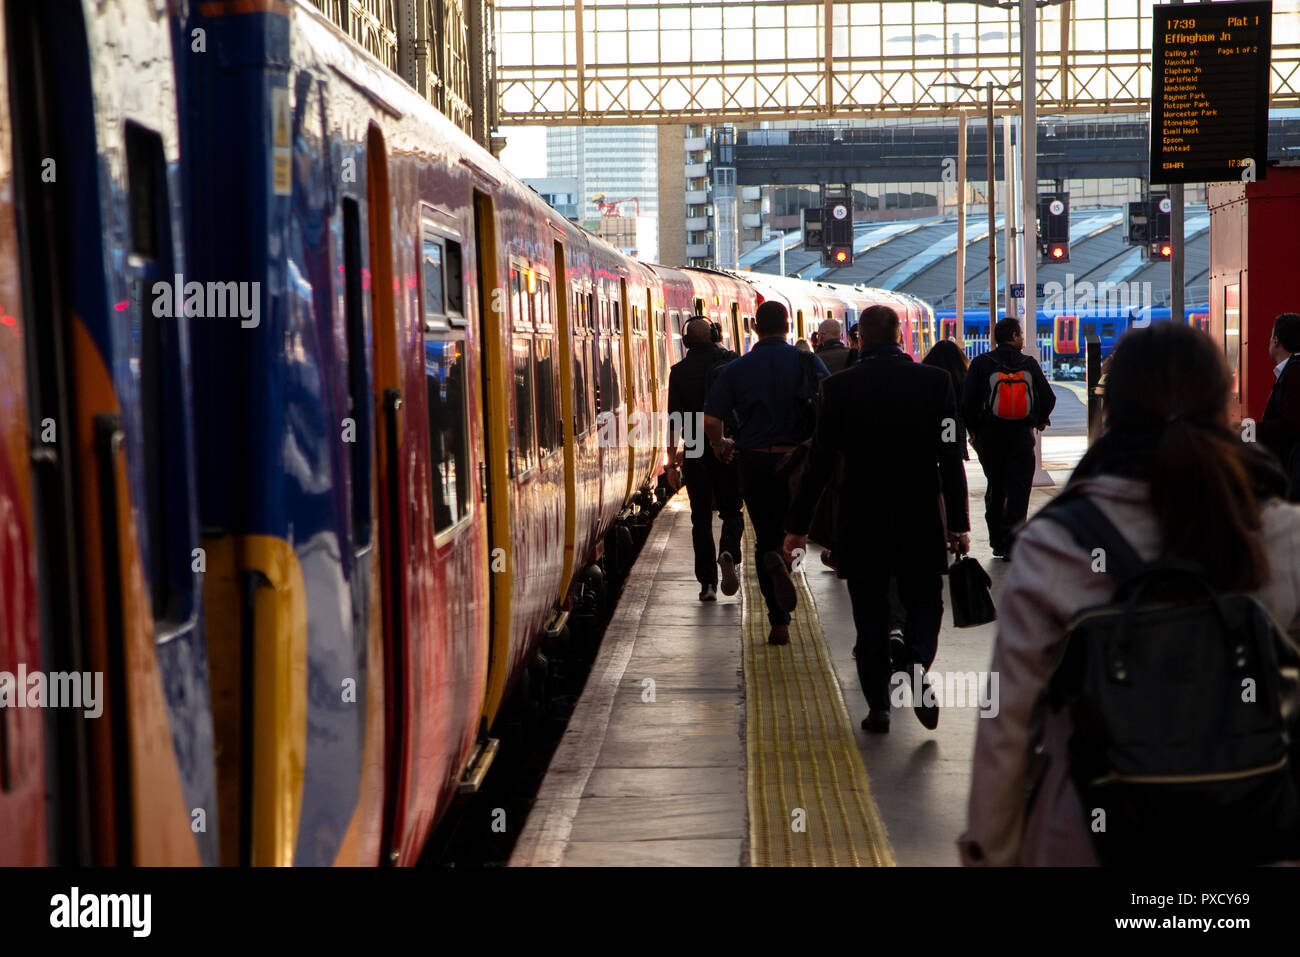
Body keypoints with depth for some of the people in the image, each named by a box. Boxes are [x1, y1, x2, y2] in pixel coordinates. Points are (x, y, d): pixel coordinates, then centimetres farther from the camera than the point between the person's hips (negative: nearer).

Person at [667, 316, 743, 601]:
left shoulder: (679, 372, -3)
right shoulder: (731, 362, -1)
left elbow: (674, 419, -4)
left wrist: (672, 460, -1)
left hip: (696, 451, 0)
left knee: (701, 517, 7)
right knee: (731, 510, 12)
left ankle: (707, 582, 3)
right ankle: (728, 553, -17)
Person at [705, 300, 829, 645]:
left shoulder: (736, 369, 0)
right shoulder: (809, 363, 0)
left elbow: (710, 420, -4)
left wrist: (721, 445, 17)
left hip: (755, 461, 0)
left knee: (765, 539, 9)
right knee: (792, 531, 20)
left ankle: (779, 622, -1)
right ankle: (781, 559, -12)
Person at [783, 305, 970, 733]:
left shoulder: (839, 387, -7)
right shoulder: (935, 381, -4)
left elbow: (820, 461, -6)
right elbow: (951, 457, -4)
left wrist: (797, 525, 1)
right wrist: (958, 523, 3)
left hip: (862, 521, 0)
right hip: (920, 521, 1)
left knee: (870, 613, 10)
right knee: (924, 600, 14)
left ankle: (878, 705, 10)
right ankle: (915, 665, -14)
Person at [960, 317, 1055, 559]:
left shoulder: (981, 364, -2)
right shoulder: (1029, 364, 0)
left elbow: (968, 402, -7)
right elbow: (1048, 398, 2)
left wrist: (974, 430, 6)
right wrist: (1040, 421, 21)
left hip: (990, 435, 1)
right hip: (1022, 436, -1)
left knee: (995, 489, 14)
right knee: (1018, 490, 1)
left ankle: (997, 541, 17)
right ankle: (1012, 544, -6)